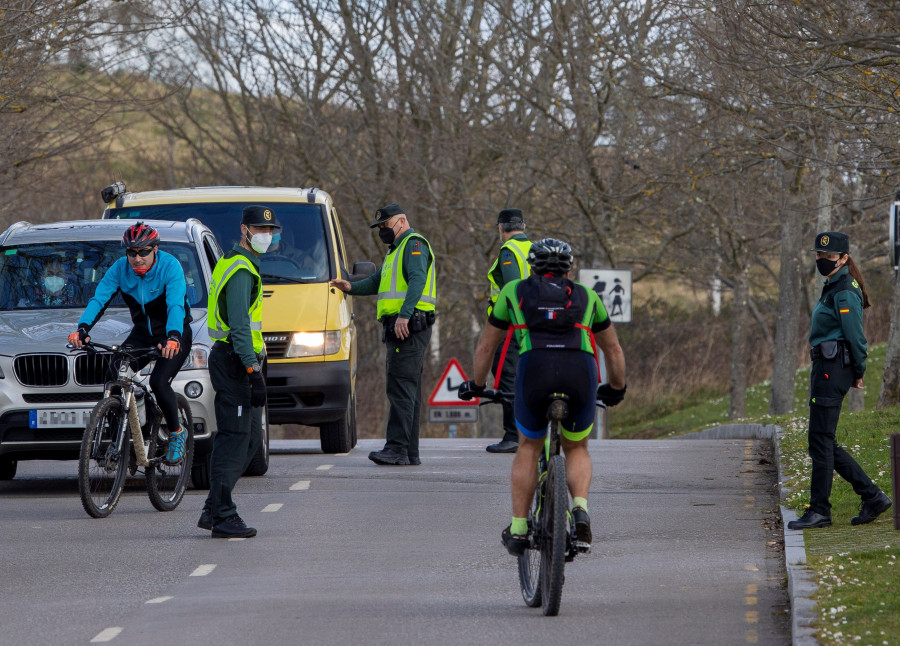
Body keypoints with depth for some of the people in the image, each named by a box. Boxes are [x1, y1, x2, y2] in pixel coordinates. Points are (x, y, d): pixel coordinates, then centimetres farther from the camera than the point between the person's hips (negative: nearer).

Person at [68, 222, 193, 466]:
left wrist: (173, 337, -53)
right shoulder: (120, 268, -10)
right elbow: (99, 298, -20)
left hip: (175, 334, -5)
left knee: (159, 381, -25)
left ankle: (177, 433, 0)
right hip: (142, 333, 5)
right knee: (114, 375, -18)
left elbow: (176, 305, -35)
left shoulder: (170, 267, -23)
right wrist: (83, 328, -38)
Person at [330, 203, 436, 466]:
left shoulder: (414, 245, -6)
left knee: (400, 387, -16)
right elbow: (376, 282, 27)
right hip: (397, 328, 11)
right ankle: (410, 452, 10)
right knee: (408, 390, 9)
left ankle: (396, 448, -22)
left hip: (409, 326, -11)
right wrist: (351, 287, 8)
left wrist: (404, 315, -31)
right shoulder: (396, 251, 27)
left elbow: (417, 280, -20)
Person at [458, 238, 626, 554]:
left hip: (534, 367, -1)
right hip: (581, 369, 1)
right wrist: (616, 389, 56)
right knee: (576, 448, 23)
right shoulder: (586, 296, 31)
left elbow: (486, 345, 35)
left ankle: (518, 529, 17)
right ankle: (580, 510, -2)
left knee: (528, 448, 21)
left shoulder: (514, 291, 28)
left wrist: (476, 385, 50)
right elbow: (613, 349, 40)